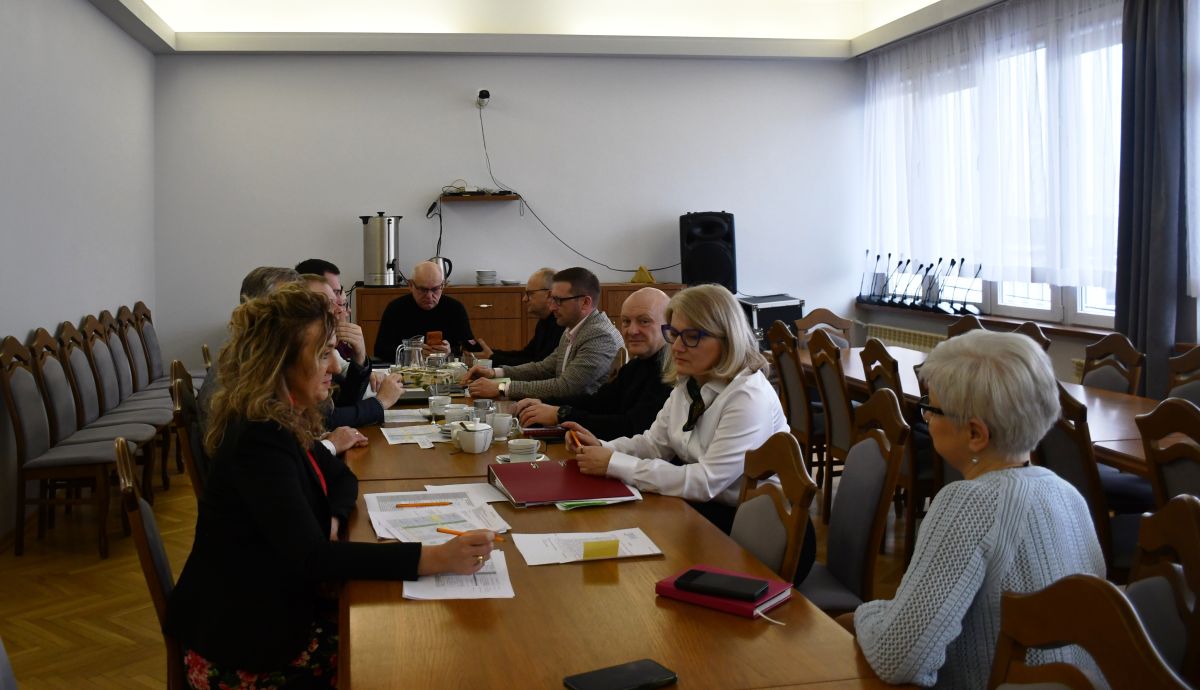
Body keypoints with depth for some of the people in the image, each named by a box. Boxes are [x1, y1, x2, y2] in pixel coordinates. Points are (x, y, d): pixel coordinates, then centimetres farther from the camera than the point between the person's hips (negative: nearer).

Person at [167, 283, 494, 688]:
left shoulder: (284, 419, 3)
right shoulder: (259, 437, -26)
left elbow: (342, 479, 15)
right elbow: (309, 557, -33)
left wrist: (331, 521, -10)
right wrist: (433, 558, -38)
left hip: (276, 606, 8)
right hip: (243, 641, -8)